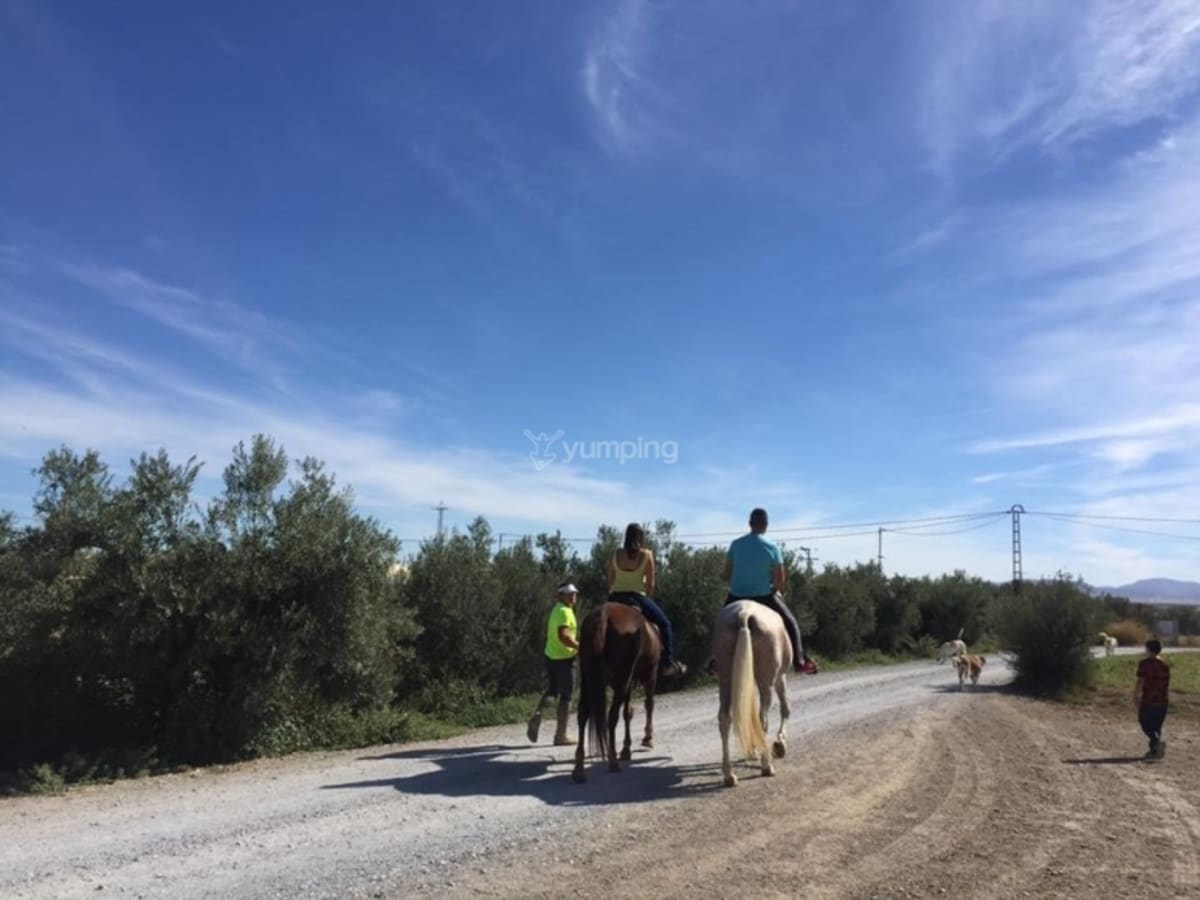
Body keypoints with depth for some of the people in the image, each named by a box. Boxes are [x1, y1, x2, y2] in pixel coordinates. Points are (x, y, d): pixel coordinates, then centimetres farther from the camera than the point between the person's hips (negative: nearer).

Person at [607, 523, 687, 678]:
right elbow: (650, 584, -2)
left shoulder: (616, 554, 4)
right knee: (664, 623, 15)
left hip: (615, 598, 3)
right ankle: (668, 663, 12)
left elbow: (610, 581, 7)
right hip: (637, 597, -3)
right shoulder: (646, 554, -4)